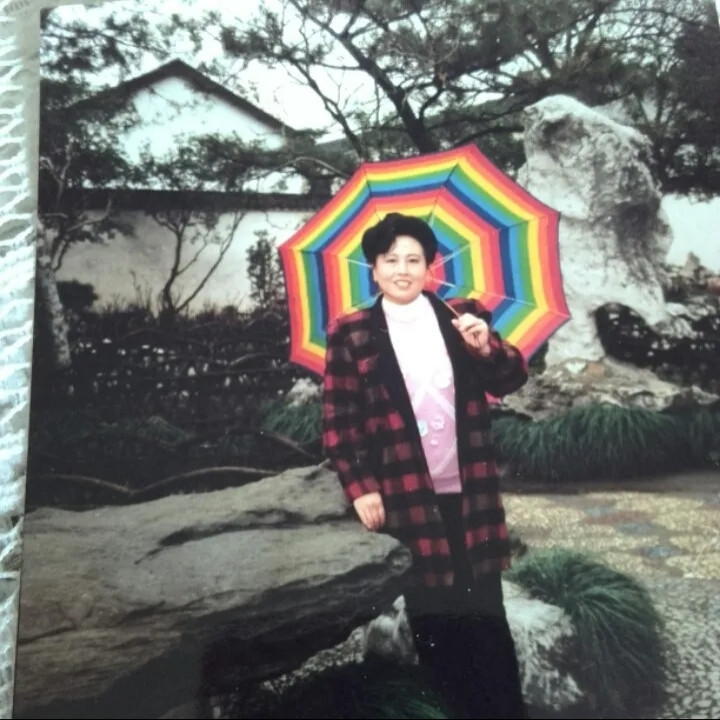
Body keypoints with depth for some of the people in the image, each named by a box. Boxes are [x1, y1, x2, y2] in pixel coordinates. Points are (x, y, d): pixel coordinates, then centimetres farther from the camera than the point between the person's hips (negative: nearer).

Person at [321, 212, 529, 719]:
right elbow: (338, 419, -1)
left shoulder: (463, 315, 6)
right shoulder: (351, 334, 0)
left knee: (486, 611, 12)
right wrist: (359, 488, -7)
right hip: (405, 497, -2)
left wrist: (487, 346, -18)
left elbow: (511, 381, 3)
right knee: (432, 617, 6)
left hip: (471, 493, 2)